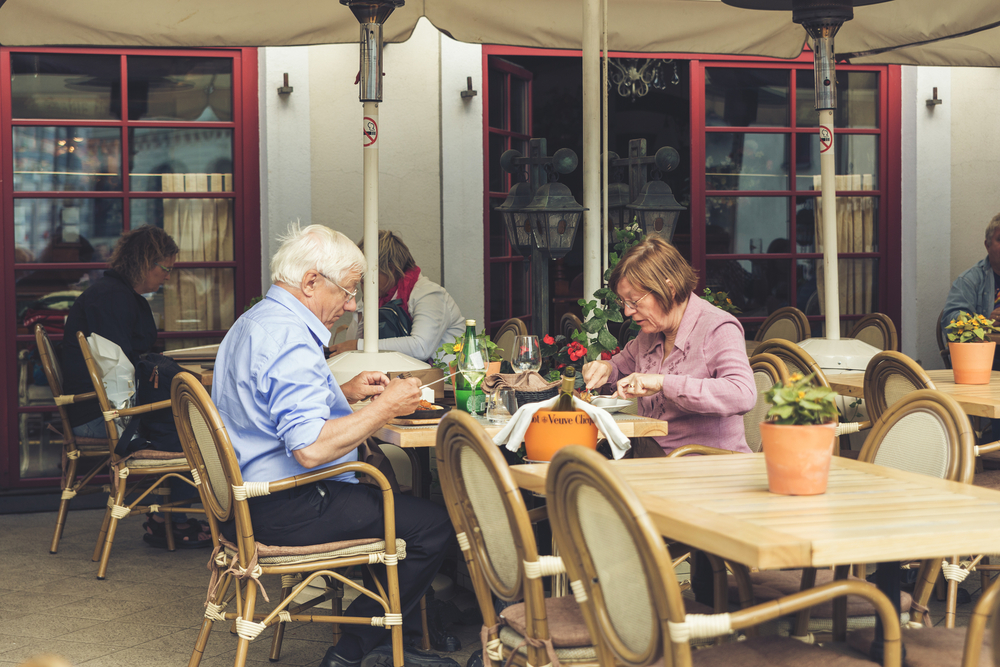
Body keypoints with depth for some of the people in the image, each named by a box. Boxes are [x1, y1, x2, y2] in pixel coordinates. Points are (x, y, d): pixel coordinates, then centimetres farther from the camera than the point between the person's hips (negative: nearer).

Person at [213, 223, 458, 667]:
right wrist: (383, 408, -18)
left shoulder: (252, 323, 14)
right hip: (285, 509, -11)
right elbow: (310, 447, -30)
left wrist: (344, 393, 16)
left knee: (388, 502, 22)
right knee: (433, 524, -10)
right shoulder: (289, 338, -21)